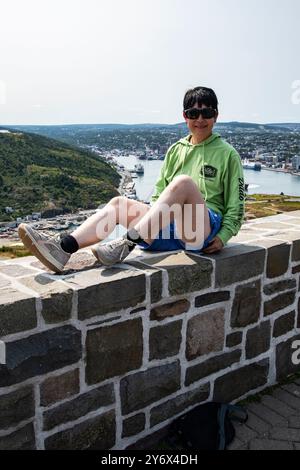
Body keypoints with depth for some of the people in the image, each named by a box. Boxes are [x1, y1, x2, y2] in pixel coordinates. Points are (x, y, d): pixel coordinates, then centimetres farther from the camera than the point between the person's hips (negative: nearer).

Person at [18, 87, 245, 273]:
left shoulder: (227, 154, 5)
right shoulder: (176, 150, 17)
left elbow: (236, 205, 5)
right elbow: (159, 192, 21)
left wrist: (223, 237, -7)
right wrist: (153, 218, 5)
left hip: (203, 230, -5)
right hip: (170, 226, 5)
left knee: (183, 182, -34)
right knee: (120, 203, -17)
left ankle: (127, 243, -42)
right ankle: (63, 249, -32)